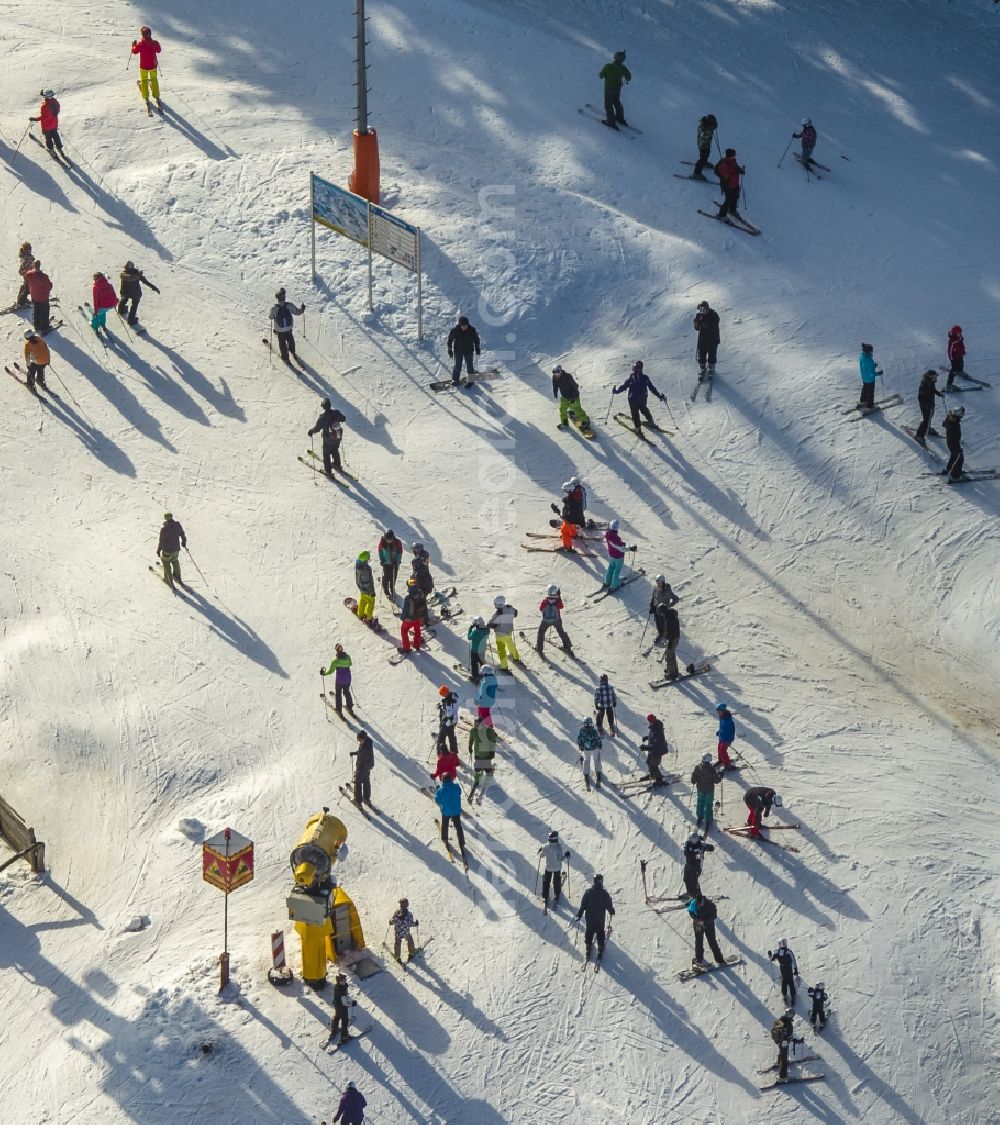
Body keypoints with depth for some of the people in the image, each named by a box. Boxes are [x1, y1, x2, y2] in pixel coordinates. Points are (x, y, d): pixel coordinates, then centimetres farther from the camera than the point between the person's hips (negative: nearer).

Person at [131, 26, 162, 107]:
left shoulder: (140, 44, -22)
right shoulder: (154, 43, -15)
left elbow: (134, 51, -6)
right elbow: (158, 50, 3)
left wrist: (134, 45, 12)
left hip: (143, 66, -2)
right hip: (153, 65, 2)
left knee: (144, 80, 17)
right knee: (154, 79, 21)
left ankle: (145, 96, 20)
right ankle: (156, 95, 26)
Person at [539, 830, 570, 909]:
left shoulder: (545, 846, -20)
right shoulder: (558, 847, -28)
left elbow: (541, 854, -4)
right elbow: (560, 858, -24)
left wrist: (540, 851, 17)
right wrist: (566, 855, -8)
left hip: (548, 867, 1)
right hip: (557, 868, -1)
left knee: (546, 882, 20)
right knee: (557, 882, 21)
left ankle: (545, 898, 27)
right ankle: (556, 898, 34)